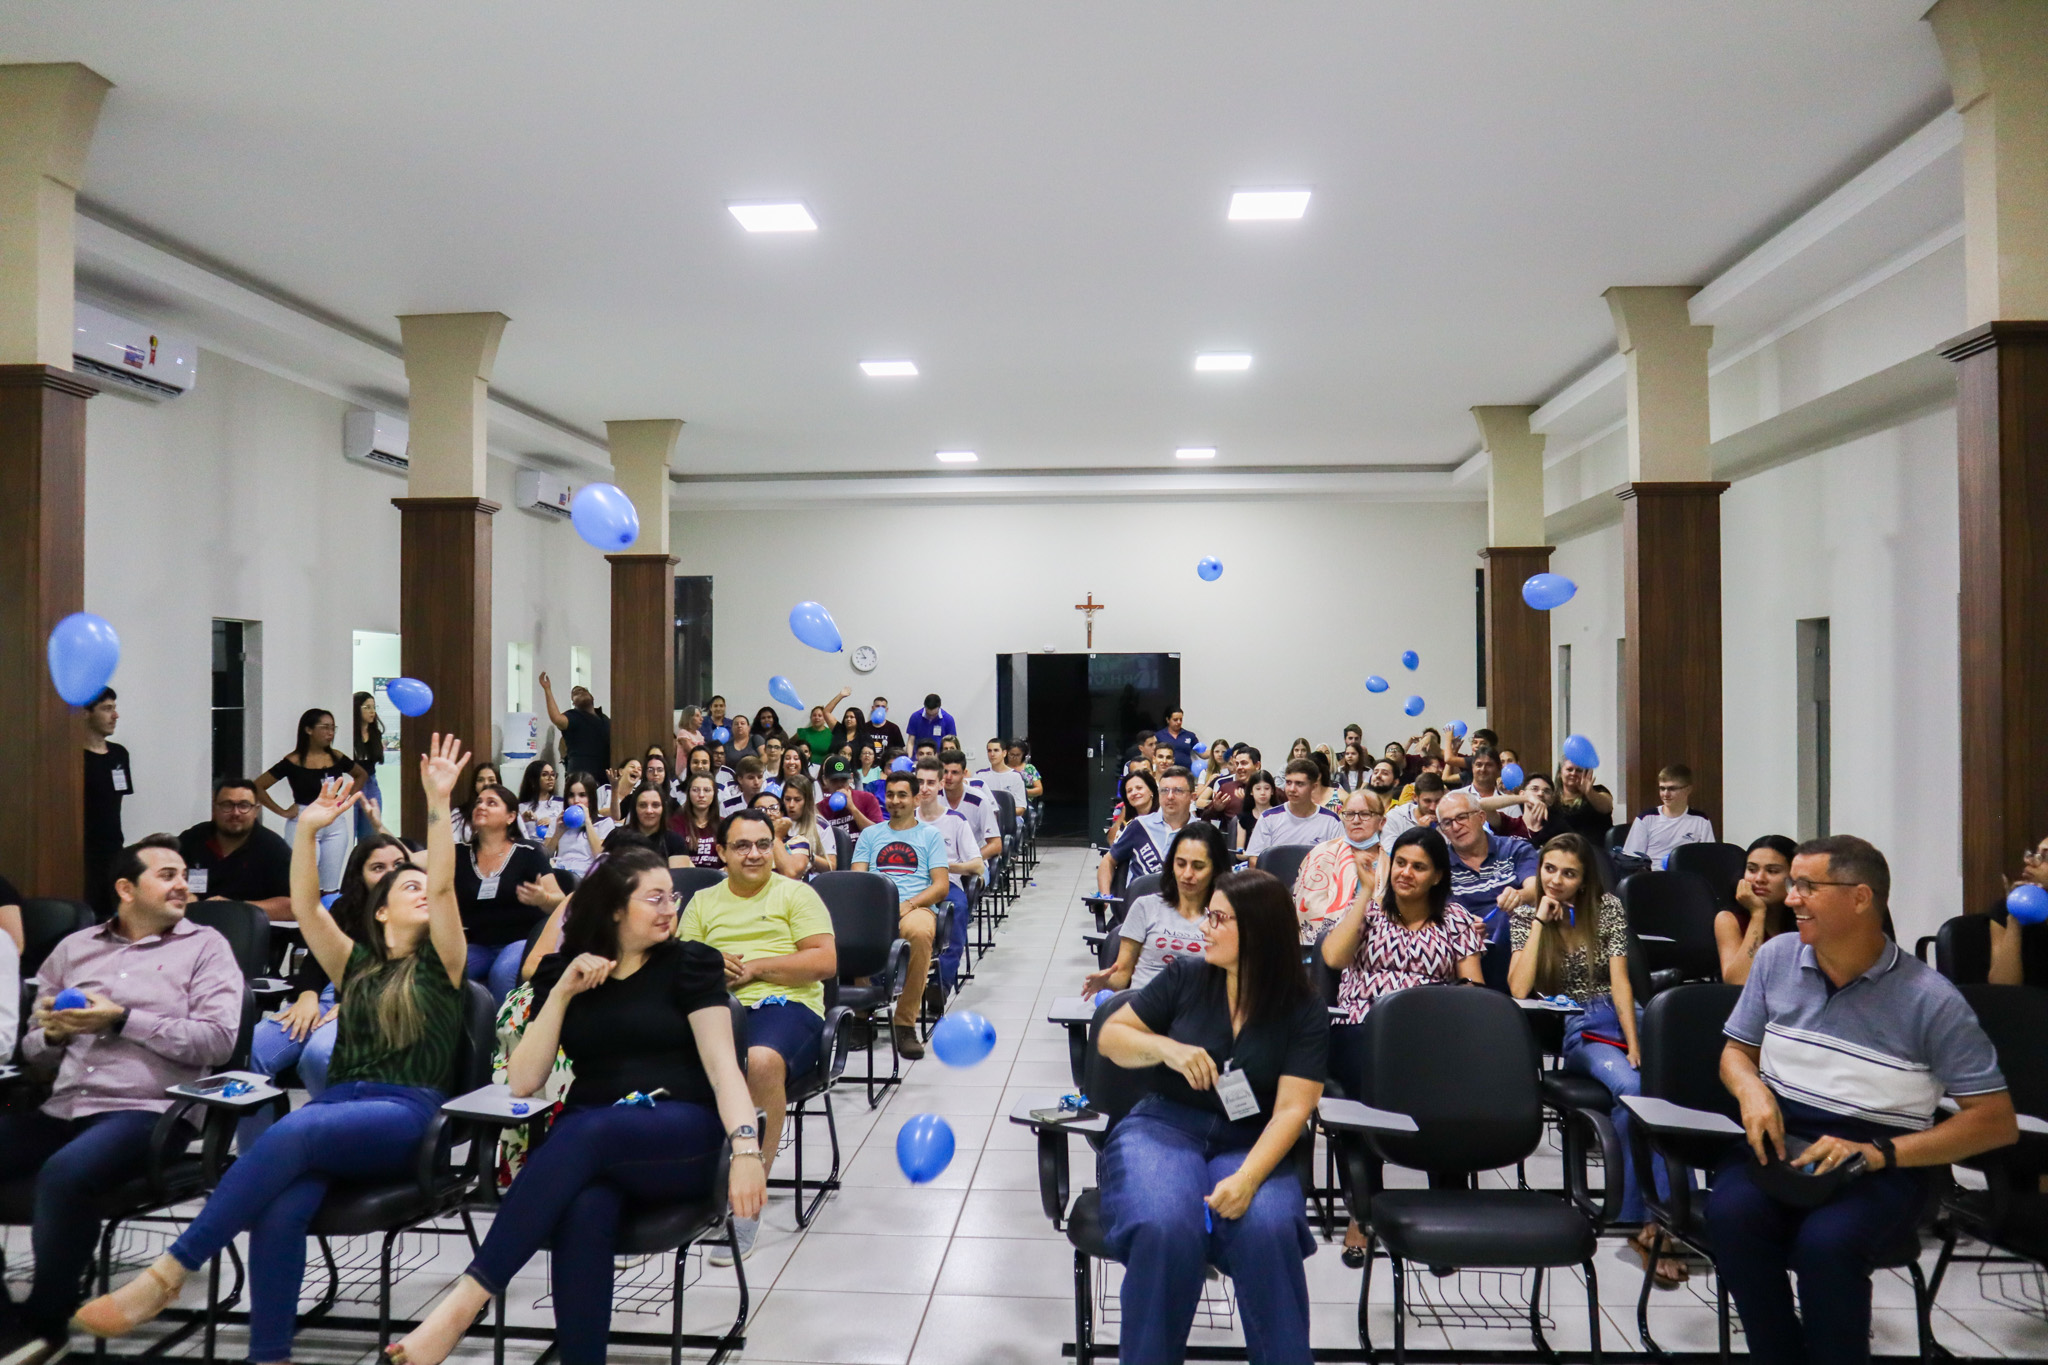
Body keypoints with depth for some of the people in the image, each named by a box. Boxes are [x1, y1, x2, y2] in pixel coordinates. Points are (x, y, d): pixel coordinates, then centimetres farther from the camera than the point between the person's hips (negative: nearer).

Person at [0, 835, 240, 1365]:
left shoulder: (204, 946, 7)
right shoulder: (73, 948, 20)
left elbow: (218, 1040, -7)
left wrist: (122, 1020, -10)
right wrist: (53, 1033, -2)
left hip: (144, 1111, -5)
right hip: (62, 1109, 5)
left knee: (63, 1175, -33)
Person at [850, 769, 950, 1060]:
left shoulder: (930, 835, 17)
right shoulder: (870, 834, 23)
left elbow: (941, 886, 6)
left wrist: (908, 905, -11)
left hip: (917, 907, -2)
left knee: (919, 932, -40)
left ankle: (905, 1023, -27)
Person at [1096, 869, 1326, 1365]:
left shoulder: (1303, 1012, 0)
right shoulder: (1185, 978, 4)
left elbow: (1292, 1109, -9)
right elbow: (1110, 1036, 10)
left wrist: (1247, 1177, -25)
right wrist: (1167, 1048, -11)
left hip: (1248, 1143, 0)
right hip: (1162, 1127, 0)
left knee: (1268, 1231, -34)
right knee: (1166, 1229, -33)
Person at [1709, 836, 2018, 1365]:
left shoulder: (1930, 999, -6)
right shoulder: (1777, 956, 6)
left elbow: (1996, 1121, -6)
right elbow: (1737, 1050, 17)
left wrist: (1882, 1154, -17)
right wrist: (1751, 1089, -8)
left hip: (1882, 1165, -3)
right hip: (1780, 1142, 3)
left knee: (1826, 1242, -35)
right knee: (1731, 1211, -29)